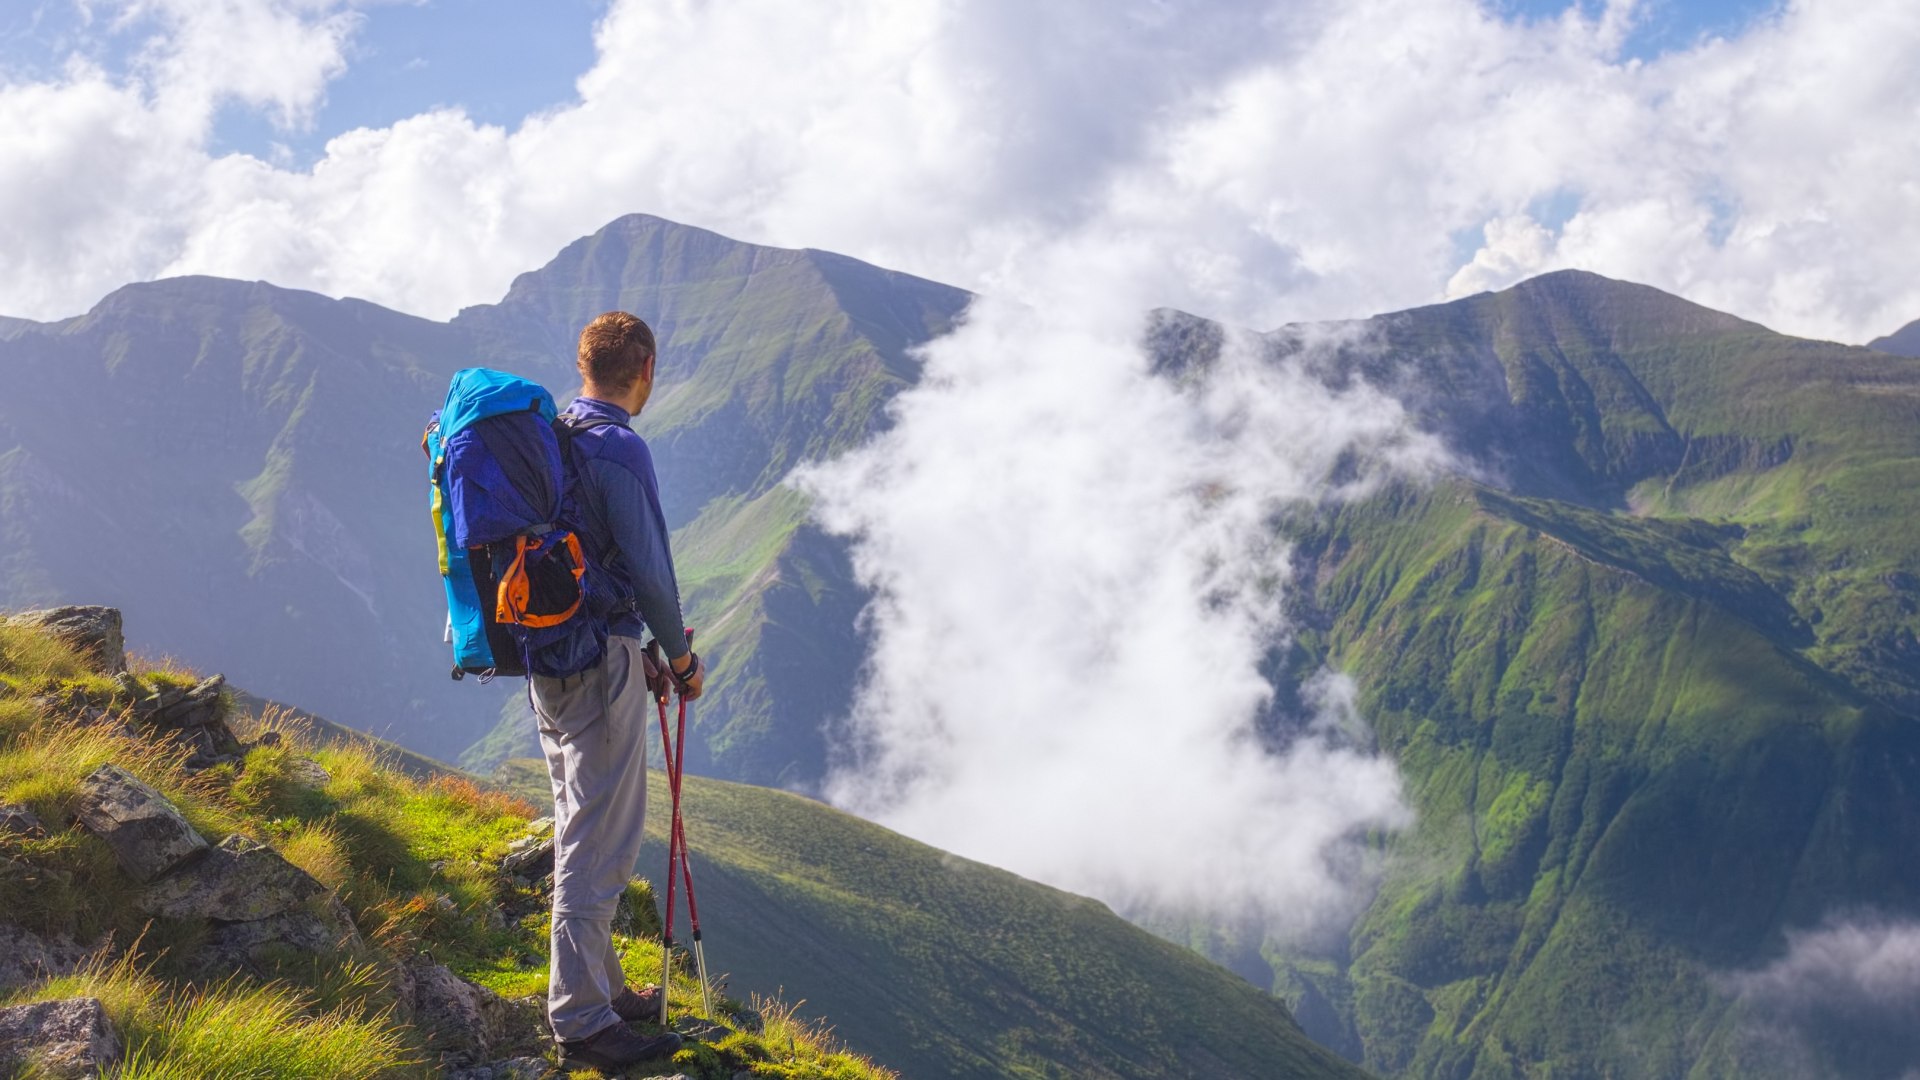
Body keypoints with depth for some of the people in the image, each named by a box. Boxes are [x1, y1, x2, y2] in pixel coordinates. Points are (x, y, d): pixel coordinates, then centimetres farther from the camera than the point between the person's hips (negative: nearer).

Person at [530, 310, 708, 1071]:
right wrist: (681, 657, -2)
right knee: (600, 843, -3)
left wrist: (645, 651, 21)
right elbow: (647, 569, -18)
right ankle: (582, 1022, 2)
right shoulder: (619, 448, -16)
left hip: (546, 656, 9)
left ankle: (601, 987, 31)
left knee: (579, 830, 18)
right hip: (602, 659, -9)